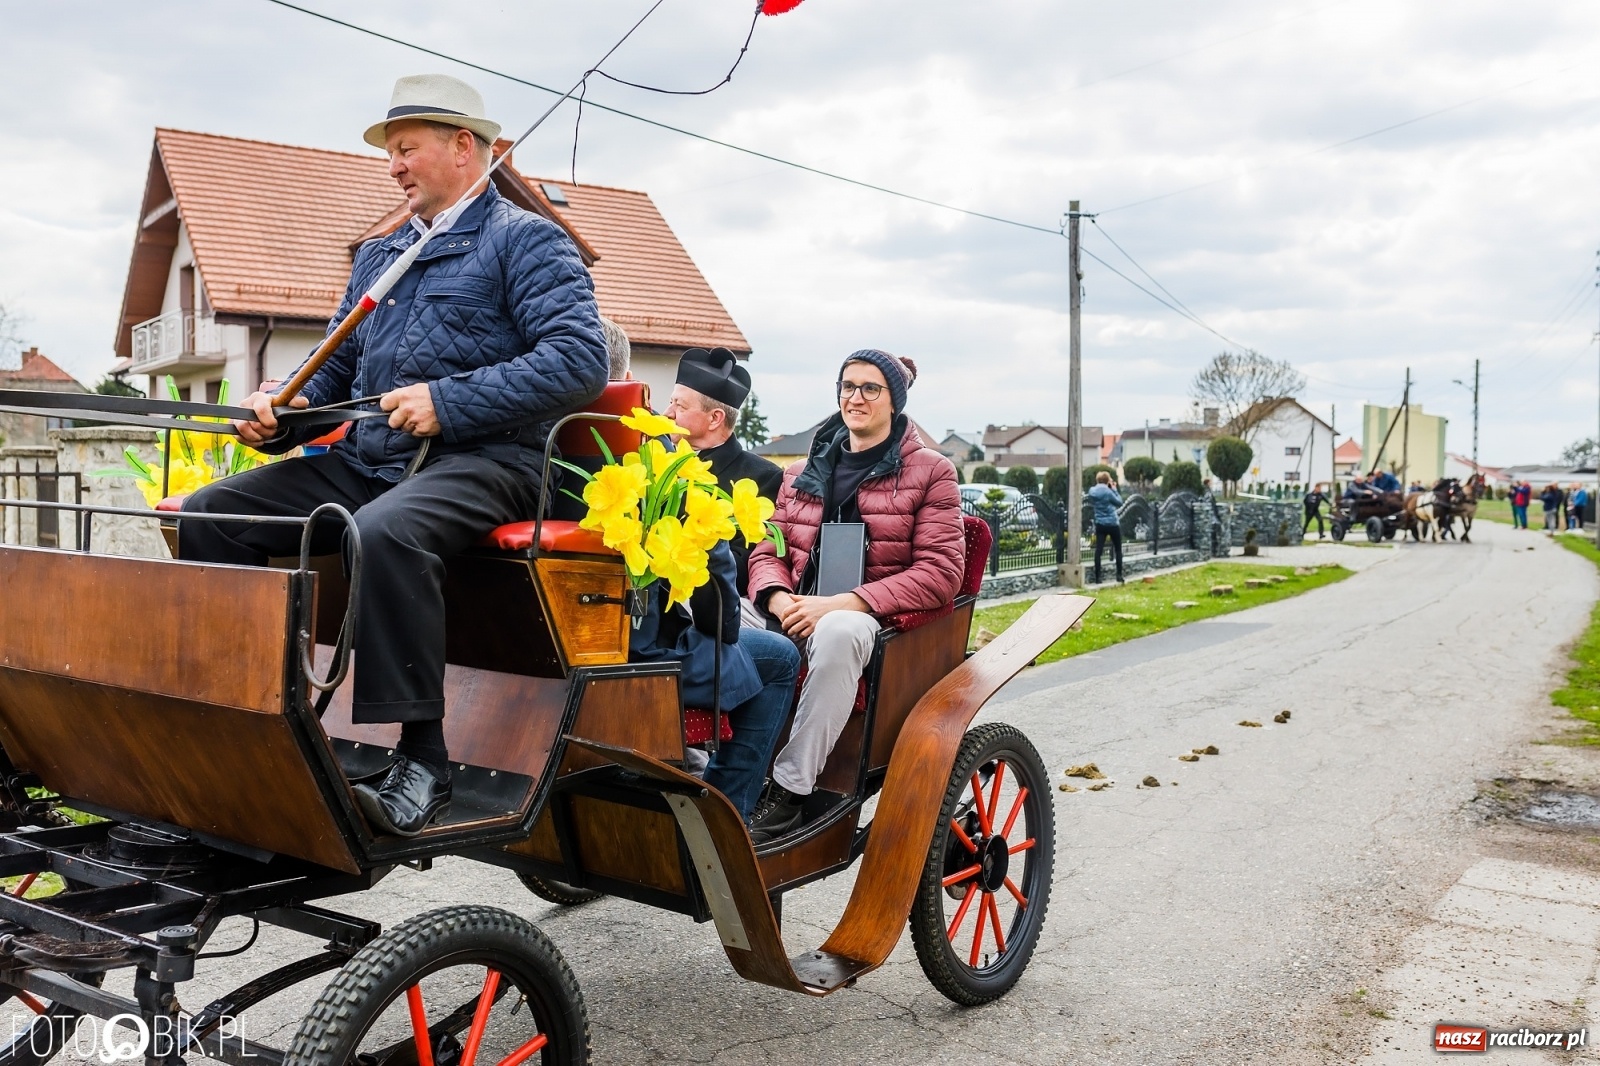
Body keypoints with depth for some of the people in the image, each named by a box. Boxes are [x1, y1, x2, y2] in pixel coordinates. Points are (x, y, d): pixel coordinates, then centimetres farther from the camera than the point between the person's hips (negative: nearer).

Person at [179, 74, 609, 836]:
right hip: (368, 459, 8)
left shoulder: (525, 240, 3)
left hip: (482, 460, -7)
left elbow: (580, 358, -13)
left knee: (384, 533, -38)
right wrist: (281, 413, 5)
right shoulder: (378, 256, 26)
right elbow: (335, 370, 28)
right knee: (209, 515, -8)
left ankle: (421, 760, -29)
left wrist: (449, 401, -18)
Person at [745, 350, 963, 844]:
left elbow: (940, 572, -4)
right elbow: (767, 549, 17)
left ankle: (789, 791, -35)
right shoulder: (803, 472, 22)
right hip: (795, 612, 4)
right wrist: (778, 599, -9)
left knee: (837, 631, -41)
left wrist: (842, 603, -16)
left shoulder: (930, 471, 7)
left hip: (878, 618, -4)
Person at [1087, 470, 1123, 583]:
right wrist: (1114, 490, 4)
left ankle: (1097, 577, -6)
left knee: (1098, 550, -2)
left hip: (1100, 524, 4)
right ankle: (1119, 575, 11)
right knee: (1118, 549, 11)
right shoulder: (1108, 491, -15)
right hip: (1113, 524, -4)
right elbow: (1120, 502, -4)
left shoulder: (1092, 491, 0)